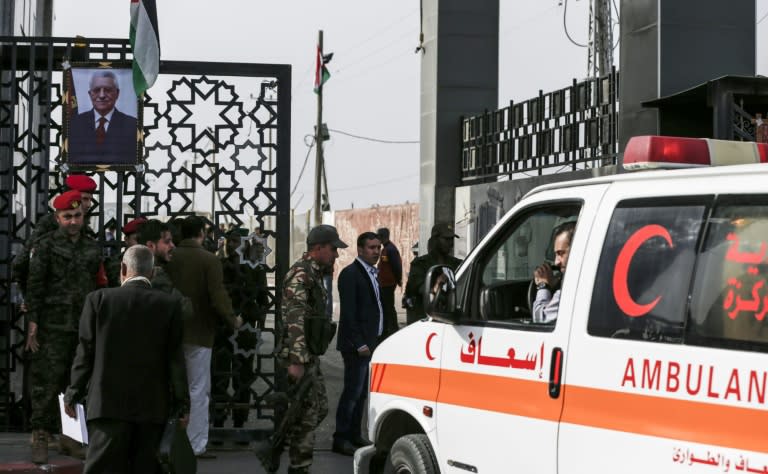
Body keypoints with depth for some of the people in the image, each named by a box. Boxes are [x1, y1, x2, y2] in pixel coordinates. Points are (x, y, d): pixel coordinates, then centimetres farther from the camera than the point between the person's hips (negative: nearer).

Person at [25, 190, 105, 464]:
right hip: (53, 327, -5)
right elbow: (34, 285, -5)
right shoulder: (45, 246, 0)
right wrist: (33, 323, -12)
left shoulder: (92, 248, 15)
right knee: (46, 382, -8)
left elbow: (99, 285, 19)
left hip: (84, 327, 5)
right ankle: (40, 438, -3)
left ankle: (69, 437, 17)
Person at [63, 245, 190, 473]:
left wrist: (73, 394, 8)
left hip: (108, 404, -1)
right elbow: (175, 357, 0)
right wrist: (182, 403, 5)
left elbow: (86, 352, -1)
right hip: (153, 407, 1)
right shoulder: (170, 305, -1)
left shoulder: (99, 299, -2)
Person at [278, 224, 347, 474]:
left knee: (319, 408, 14)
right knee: (307, 415, -5)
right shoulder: (300, 273, -16)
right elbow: (295, 319, -23)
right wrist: (297, 360, -28)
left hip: (311, 356, 10)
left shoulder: (314, 272, 17)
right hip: (300, 356, -10)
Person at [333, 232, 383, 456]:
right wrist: (359, 344, -19)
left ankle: (354, 435, 20)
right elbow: (348, 312, -16)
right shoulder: (351, 274, -11)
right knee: (353, 391, -6)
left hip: (371, 343, 9)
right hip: (357, 344, -9)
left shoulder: (374, 273, 16)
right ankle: (341, 439, 0)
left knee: (361, 393, 13)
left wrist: (376, 340, 9)